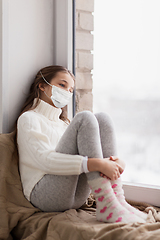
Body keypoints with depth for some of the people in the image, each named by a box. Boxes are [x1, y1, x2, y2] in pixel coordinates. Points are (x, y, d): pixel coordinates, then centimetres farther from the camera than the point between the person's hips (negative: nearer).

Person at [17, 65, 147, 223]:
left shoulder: (63, 123, 29)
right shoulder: (29, 118, 5)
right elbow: (44, 160, -15)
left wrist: (114, 162, -8)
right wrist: (96, 164, -26)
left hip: (76, 197, 7)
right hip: (43, 195, -6)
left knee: (102, 119, -7)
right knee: (84, 119, -20)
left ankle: (117, 199, -20)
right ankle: (106, 204, -31)